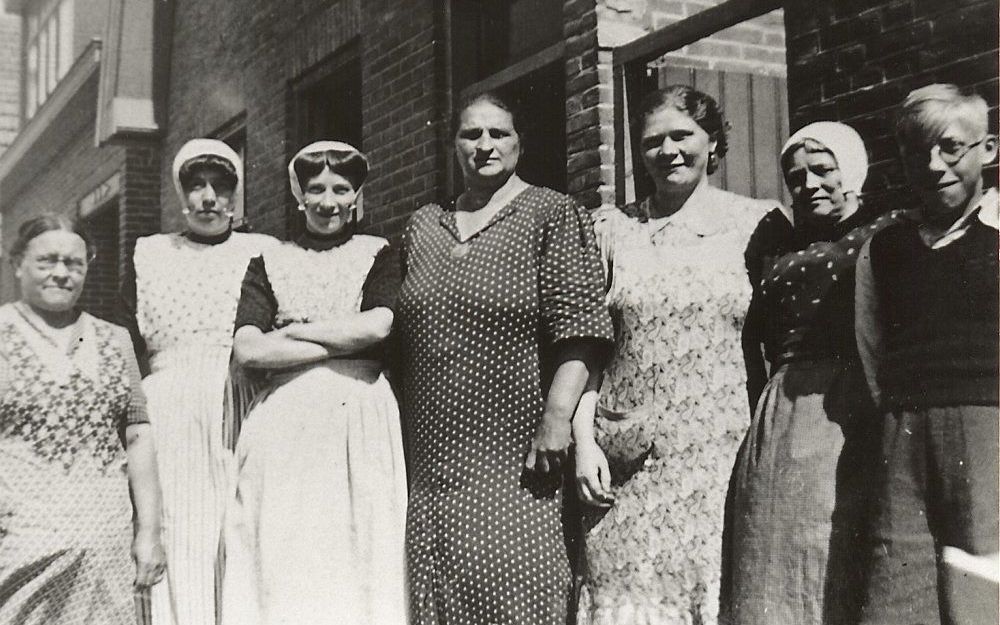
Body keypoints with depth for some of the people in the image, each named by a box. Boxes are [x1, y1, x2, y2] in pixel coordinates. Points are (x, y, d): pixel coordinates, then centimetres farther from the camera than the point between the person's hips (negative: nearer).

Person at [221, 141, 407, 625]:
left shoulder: (377, 254, 11)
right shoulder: (269, 263, 13)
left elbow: (376, 326, -7)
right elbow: (248, 350, -1)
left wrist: (291, 331, 0)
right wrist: (345, 341, -4)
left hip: (361, 419, -1)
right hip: (284, 421, 1)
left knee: (358, 556, -2)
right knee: (283, 554, -3)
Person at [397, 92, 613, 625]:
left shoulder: (552, 215, 1)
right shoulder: (422, 227, 17)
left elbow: (578, 325, -9)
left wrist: (557, 414, -19)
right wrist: (402, 438, 13)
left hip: (516, 462, -5)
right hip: (433, 465, 5)